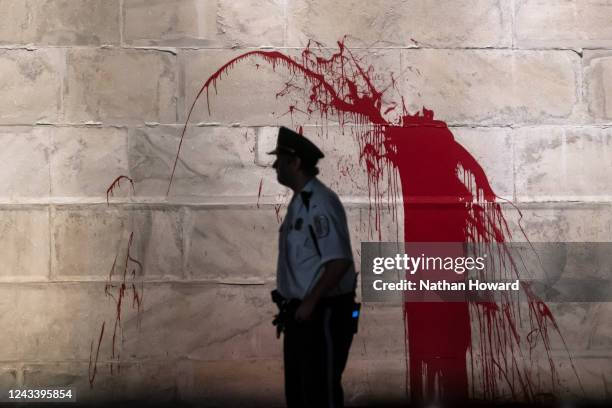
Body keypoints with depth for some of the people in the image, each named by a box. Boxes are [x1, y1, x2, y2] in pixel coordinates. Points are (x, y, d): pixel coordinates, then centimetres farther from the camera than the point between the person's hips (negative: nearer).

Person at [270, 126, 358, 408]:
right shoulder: (299, 201, 11)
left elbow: (340, 261, -25)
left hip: (322, 314, -10)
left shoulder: (319, 202, -19)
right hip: (301, 313, 10)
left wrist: (310, 302, -20)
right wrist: (294, 305, 17)